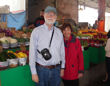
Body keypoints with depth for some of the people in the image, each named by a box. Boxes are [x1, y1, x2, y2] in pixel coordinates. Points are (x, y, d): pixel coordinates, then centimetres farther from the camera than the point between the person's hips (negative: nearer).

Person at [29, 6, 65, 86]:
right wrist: (34, 72, -10)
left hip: (56, 69, 3)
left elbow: (62, 51, 9)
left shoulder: (59, 32, 4)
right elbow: (32, 53, -9)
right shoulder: (36, 31, -8)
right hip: (42, 69, -3)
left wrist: (62, 67, 11)